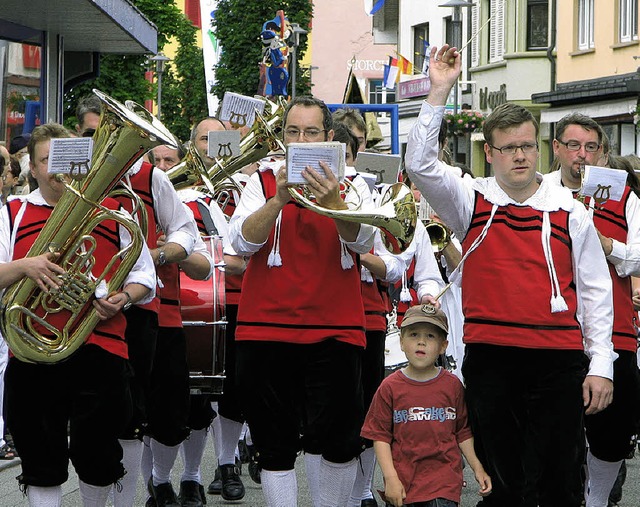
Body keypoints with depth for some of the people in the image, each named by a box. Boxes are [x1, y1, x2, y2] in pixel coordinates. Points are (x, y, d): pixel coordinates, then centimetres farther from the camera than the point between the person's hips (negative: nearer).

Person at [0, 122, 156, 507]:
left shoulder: (113, 211, 11)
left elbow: (145, 275, 13)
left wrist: (123, 297, -7)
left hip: (100, 349, 0)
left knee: (98, 456, 5)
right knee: (41, 460, 5)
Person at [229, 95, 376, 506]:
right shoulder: (263, 181, 7)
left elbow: (362, 240, -12)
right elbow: (243, 241, -9)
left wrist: (333, 203, -32)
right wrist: (278, 199, -25)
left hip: (333, 330, -1)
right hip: (266, 329, 1)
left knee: (336, 442, -9)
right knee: (275, 446, 4)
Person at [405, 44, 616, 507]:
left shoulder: (569, 211, 6)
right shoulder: (472, 202, 6)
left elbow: (595, 290, 7)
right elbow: (420, 163, -8)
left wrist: (600, 365, 1)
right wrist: (440, 92, -13)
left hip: (558, 362, 0)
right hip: (490, 359, 0)